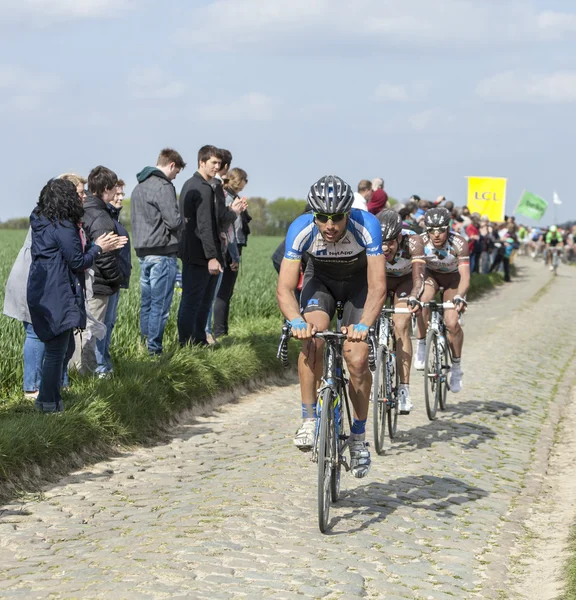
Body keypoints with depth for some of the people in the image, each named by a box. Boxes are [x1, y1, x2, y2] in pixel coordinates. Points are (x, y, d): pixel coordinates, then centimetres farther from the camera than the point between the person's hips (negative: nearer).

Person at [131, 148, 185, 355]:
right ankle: (154, 350, -3)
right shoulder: (163, 187, -13)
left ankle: (144, 344, 16)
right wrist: (183, 220, 4)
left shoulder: (139, 187, 16)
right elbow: (174, 221, -16)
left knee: (147, 302, 13)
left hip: (142, 252, 9)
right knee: (160, 305, -4)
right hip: (162, 253, -9)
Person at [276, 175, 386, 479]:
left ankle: (358, 437, 4)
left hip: (359, 281, -1)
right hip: (321, 279, 1)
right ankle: (309, 419, -14)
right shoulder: (301, 229, -32)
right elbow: (284, 288, -34)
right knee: (312, 338, -27)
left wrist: (363, 325, -56)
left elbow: (378, 286, -40)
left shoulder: (367, 226, -35)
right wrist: (297, 322, -53)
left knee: (357, 359, -14)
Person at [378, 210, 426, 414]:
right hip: (381, 280, 2)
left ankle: (404, 390, -22)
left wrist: (414, 297, -66)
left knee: (400, 326, -22)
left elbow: (418, 275, -46)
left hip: (406, 280, -2)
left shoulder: (412, 241, -36)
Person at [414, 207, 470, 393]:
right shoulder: (421, 242, -30)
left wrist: (459, 297, -57)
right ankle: (421, 347, -13)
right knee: (422, 302, -32)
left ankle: (456, 366, 5)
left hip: (453, 277, -1)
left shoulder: (459, 244, -33)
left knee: (452, 323, -17)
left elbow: (465, 275, -40)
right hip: (430, 274, 1)